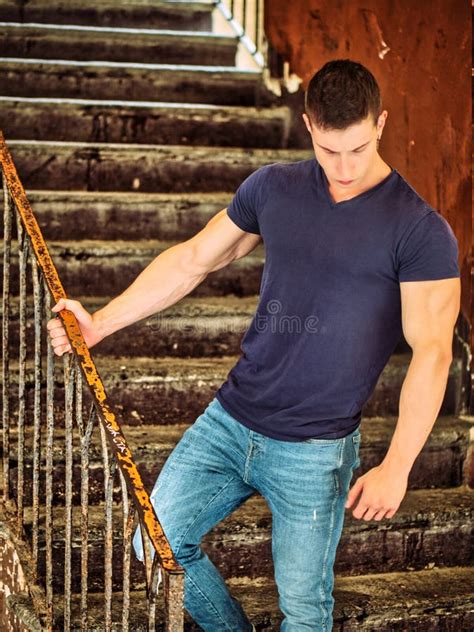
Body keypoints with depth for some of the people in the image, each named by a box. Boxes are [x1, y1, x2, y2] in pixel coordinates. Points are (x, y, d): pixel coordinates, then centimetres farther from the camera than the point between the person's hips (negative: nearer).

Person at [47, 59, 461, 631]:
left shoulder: (421, 231, -12)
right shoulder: (273, 188, 2)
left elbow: (431, 351, -13)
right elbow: (193, 259, 10)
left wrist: (395, 467, -17)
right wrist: (100, 323, 6)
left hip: (315, 453, -4)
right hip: (228, 420, 5)